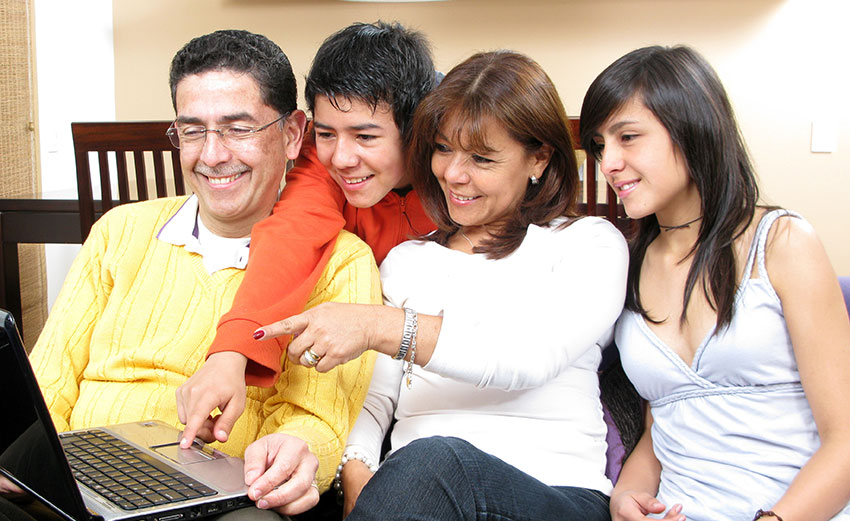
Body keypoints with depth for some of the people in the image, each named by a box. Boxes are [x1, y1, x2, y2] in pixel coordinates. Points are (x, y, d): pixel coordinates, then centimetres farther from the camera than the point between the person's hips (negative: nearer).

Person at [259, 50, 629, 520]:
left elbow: (530, 358, -11)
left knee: (433, 462, -37)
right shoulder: (407, 260, 23)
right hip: (415, 482, 3)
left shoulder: (590, 244, 9)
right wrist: (354, 468, -8)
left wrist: (379, 326, -22)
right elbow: (376, 394, 15)